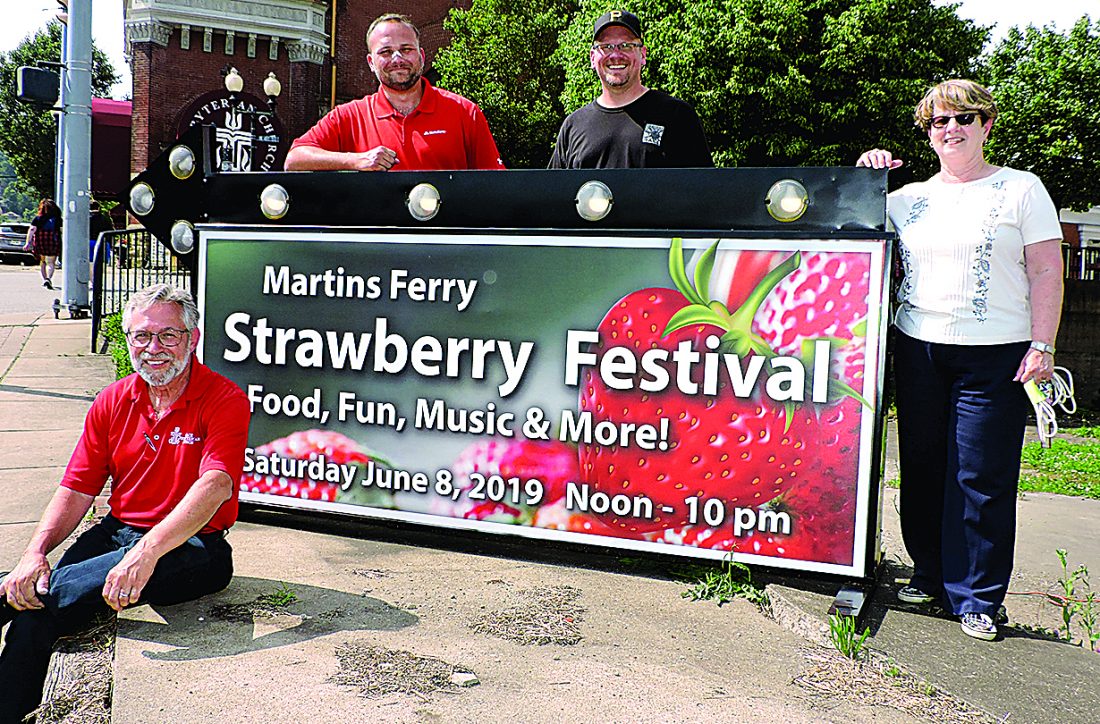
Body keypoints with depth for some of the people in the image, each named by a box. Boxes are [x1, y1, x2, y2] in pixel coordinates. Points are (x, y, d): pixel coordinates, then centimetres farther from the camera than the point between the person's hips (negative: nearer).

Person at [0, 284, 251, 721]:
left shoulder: (225, 400, -9)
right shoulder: (112, 402, 9)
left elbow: (216, 485, -24)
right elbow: (76, 491, 7)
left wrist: (148, 549, -37)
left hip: (190, 545, -5)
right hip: (117, 532, 5)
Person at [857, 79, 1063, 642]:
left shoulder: (1021, 189, 4)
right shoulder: (908, 199, 13)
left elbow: (1046, 273, 0)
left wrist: (1042, 346, -8)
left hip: (994, 354, -3)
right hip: (918, 348, 4)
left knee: (982, 478, -4)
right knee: (922, 469, 8)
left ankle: (978, 598, 8)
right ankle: (931, 577, 23)